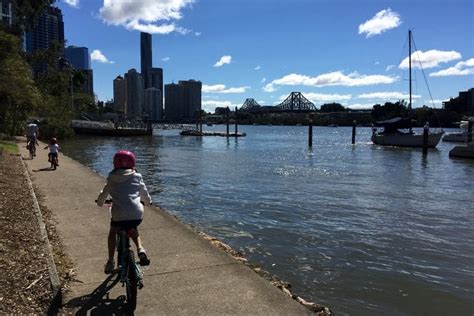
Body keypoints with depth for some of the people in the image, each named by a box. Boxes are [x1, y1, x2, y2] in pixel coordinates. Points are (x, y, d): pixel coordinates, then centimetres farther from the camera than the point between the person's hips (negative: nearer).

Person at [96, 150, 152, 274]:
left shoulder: (112, 179, 9)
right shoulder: (137, 177, 10)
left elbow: (103, 194, 21)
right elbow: (145, 194, 22)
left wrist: (100, 202, 43)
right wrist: (148, 202, 43)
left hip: (118, 214, -1)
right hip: (137, 214, 1)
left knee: (113, 232, 30)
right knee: (133, 230, 34)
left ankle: (110, 261, 24)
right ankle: (140, 248, 9)